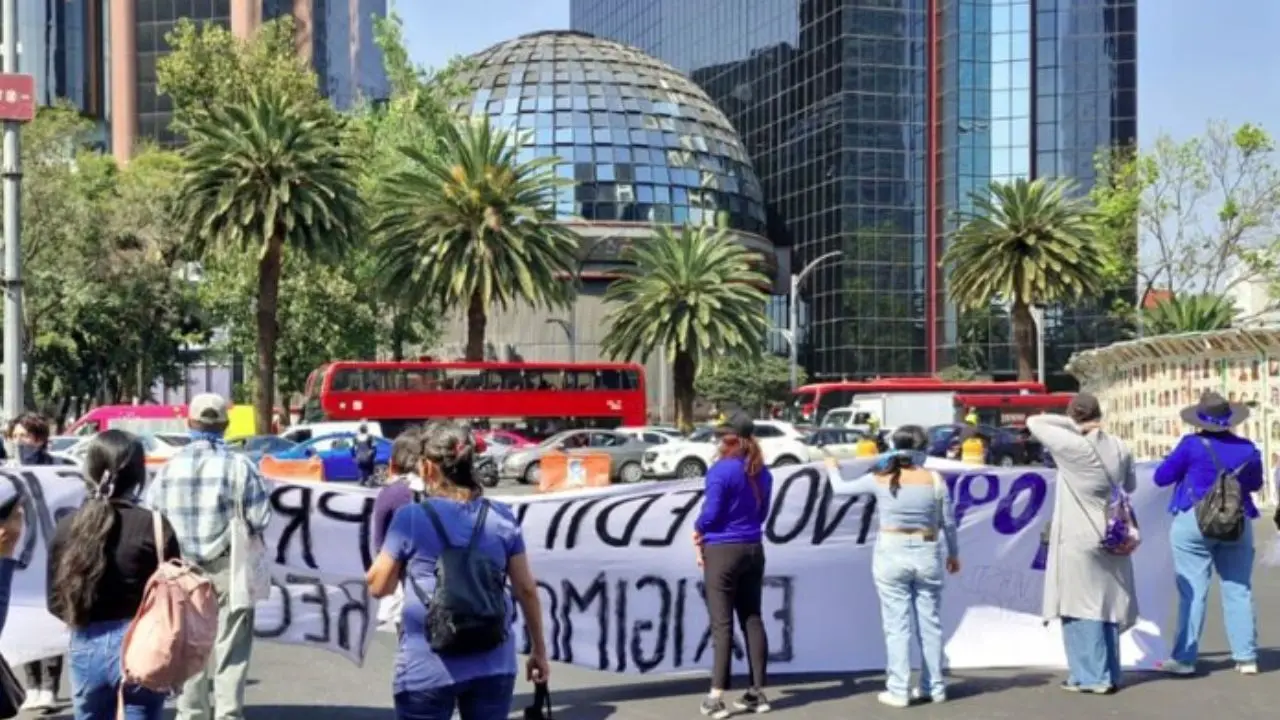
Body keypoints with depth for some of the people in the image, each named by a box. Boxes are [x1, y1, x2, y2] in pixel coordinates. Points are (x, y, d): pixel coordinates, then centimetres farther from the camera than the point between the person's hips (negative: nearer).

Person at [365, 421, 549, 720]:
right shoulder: (502, 518, 2)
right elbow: (526, 589, 5)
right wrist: (539, 649, 15)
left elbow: (378, 586, 2)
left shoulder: (410, 518, -7)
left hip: (427, 667, -3)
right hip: (492, 664, 3)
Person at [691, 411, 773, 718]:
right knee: (752, 620, 11)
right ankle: (758, 692, 15)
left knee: (722, 624, -3)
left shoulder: (721, 470, -15)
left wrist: (698, 529, 8)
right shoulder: (762, 472, 7)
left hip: (723, 551, -6)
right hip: (753, 549, 6)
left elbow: (710, 514, -15)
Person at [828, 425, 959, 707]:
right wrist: (953, 553, 19)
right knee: (930, 623, 10)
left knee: (897, 624, 2)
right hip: (927, 555, 1)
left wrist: (833, 468, 31)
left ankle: (898, 691, 3)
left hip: (891, 554, -1)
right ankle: (934, 687, 18)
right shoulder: (935, 480, -4)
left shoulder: (880, 479, -4)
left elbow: (841, 487, 10)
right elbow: (948, 523, 3)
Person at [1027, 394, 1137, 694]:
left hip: (1079, 540, -6)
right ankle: (1109, 675, 19)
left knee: (1082, 607, 1)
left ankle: (1091, 676, 3)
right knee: (1107, 606, 12)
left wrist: (1074, 426, -6)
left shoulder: (1072, 446, -15)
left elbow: (1033, 422, -8)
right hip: (1112, 538, 6)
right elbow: (1130, 486, 16)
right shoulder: (1120, 448, 2)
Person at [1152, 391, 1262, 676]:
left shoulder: (1193, 445, -10)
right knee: (1239, 590, 8)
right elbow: (1255, 484, 18)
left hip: (1193, 522, -3)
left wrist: (1185, 467, 14)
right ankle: (1246, 657, 10)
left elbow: (1161, 477, -3)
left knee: (1192, 591, -2)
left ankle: (1184, 658, -2)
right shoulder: (1247, 448, 2)